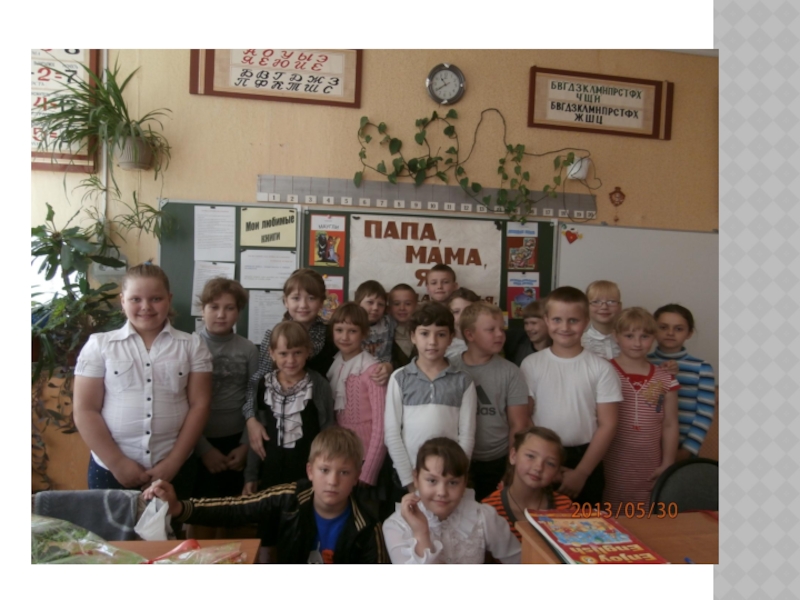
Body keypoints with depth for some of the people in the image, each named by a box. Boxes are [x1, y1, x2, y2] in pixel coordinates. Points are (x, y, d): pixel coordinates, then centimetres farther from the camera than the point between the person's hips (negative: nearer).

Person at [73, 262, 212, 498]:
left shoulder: (192, 345, 0)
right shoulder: (99, 344, 0)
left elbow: (199, 405, -3)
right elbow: (85, 411, -2)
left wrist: (172, 463, -8)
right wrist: (117, 463, -7)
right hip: (110, 469, 0)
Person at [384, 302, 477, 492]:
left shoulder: (463, 381, -1)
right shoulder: (399, 378, -2)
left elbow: (467, 435, -1)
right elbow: (391, 433, -3)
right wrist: (409, 479, -6)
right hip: (407, 473, 0)